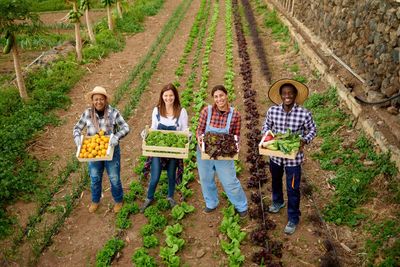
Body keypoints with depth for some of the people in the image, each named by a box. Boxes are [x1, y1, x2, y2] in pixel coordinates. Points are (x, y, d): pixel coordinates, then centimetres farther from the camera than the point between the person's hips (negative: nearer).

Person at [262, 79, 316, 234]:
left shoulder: (304, 114, -18)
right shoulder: (272, 111, -12)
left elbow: (313, 130, -2)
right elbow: (266, 126, 5)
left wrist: (304, 141, -21)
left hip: (293, 157, -3)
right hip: (275, 155, 3)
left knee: (293, 189, 7)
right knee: (276, 181, 27)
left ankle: (293, 219, 27)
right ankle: (277, 202, 57)